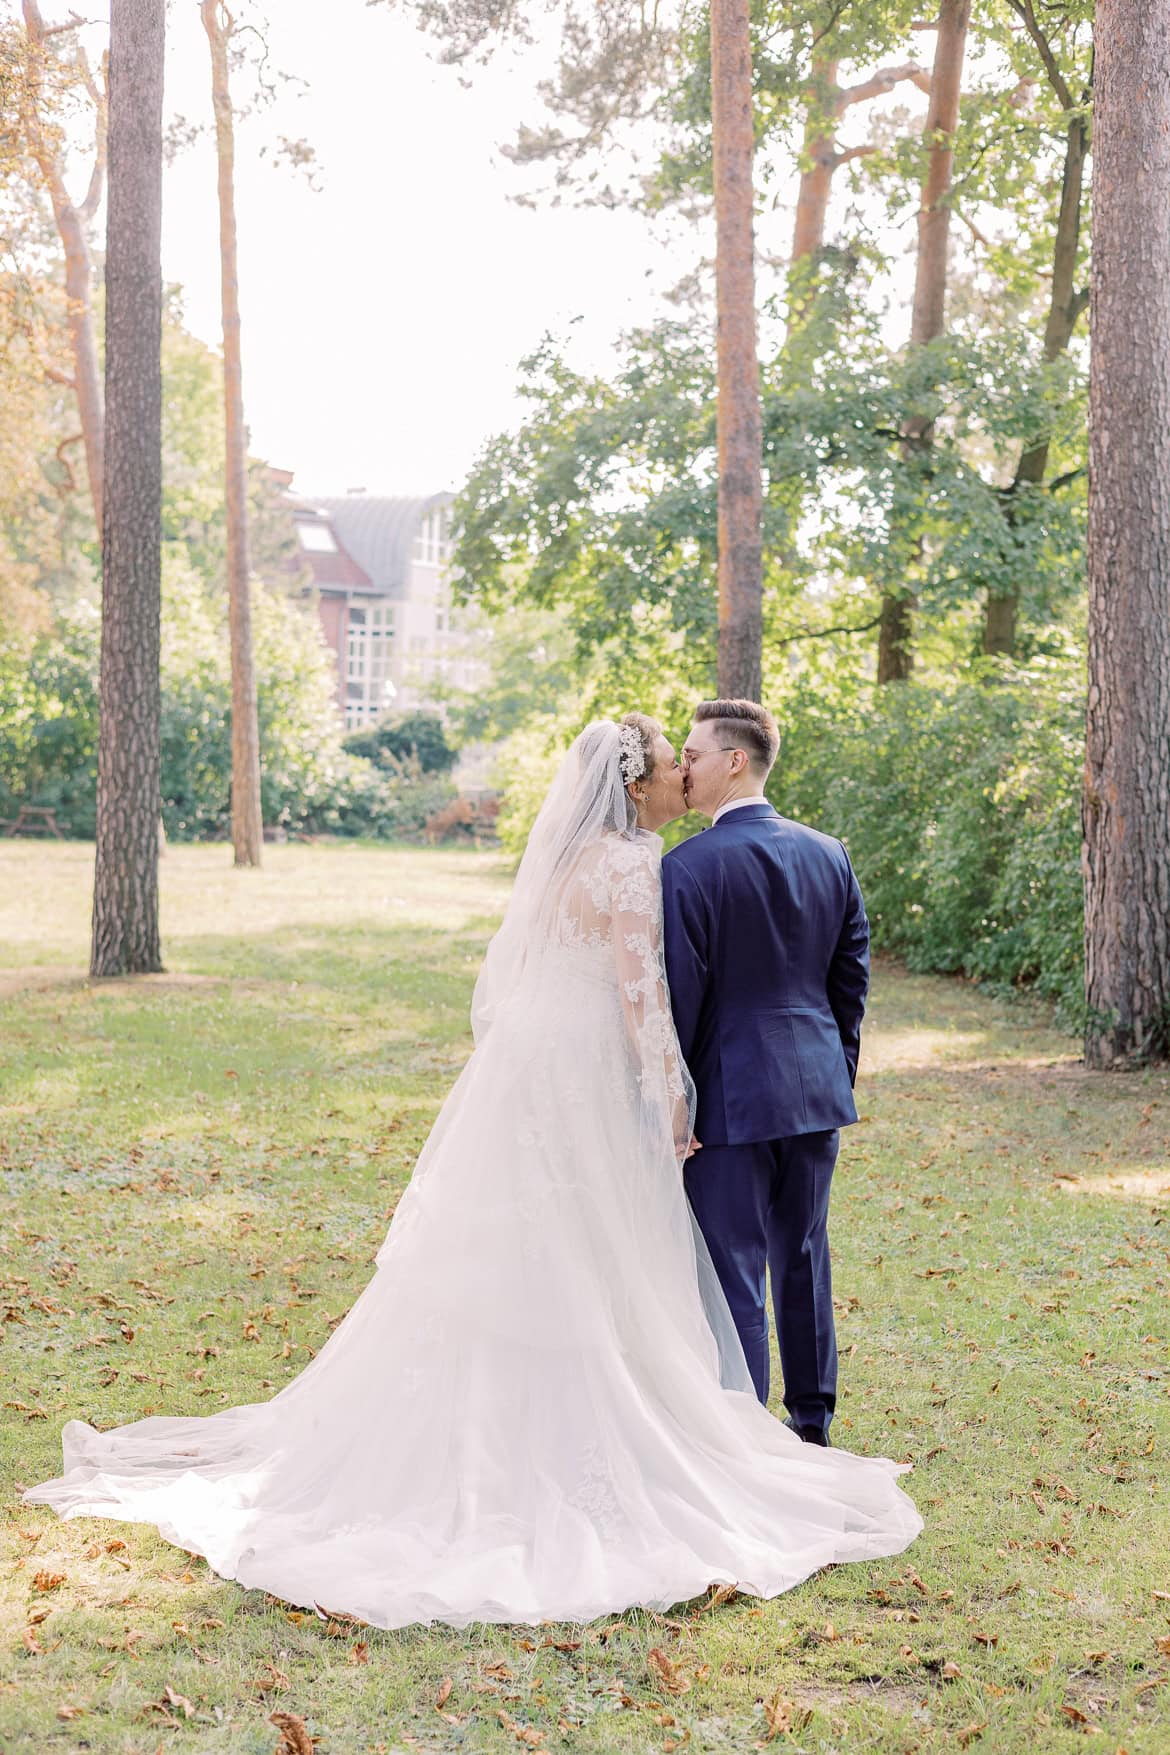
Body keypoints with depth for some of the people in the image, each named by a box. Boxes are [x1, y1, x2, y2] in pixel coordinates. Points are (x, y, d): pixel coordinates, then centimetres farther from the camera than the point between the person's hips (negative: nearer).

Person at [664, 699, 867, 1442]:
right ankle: (812, 1422, 29)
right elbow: (853, 973, 10)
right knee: (805, 1255, 18)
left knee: (733, 1270, 2)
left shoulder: (689, 867, -14)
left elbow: (678, 996, -14)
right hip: (817, 1090, 6)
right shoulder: (830, 855, 5)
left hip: (731, 1094, -6)